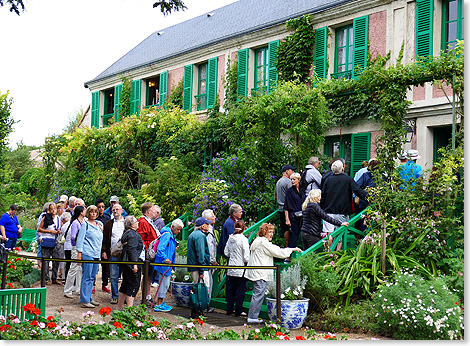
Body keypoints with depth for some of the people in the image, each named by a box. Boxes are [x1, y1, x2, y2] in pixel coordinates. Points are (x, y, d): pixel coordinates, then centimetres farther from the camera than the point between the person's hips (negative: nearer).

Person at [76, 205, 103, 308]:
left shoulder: (99, 224, 16)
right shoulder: (85, 224, -2)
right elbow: (80, 239, -5)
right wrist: (79, 253, -10)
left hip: (97, 254, 7)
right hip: (87, 253, -7)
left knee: (92, 277, 10)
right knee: (86, 277, -6)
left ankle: (89, 298, 18)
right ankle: (84, 301, -3)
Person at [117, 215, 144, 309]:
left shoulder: (127, 233, 16)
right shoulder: (133, 234, -15)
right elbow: (132, 250, -22)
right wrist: (135, 264, -24)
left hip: (126, 263, 10)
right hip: (132, 263, -10)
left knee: (125, 284, 17)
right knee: (134, 285, -7)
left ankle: (119, 306, 26)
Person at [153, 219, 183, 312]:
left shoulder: (172, 236, 16)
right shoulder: (167, 235, -16)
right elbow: (160, 249, -27)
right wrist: (165, 258, -35)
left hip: (168, 263, 10)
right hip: (163, 263, -10)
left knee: (166, 283, 15)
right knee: (164, 283, -6)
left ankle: (161, 303, 23)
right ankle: (159, 305, 0)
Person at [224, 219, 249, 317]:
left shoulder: (230, 238, 2)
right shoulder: (243, 239, -14)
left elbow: (226, 252, 10)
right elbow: (246, 256, -15)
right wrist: (247, 262, 1)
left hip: (231, 269, 6)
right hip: (241, 269, -6)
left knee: (230, 289, 13)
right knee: (240, 290, 3)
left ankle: (229, 309, 21)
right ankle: (238, 311, 7)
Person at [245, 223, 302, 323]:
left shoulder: (258, 241, 20)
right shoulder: (263, 243, -13)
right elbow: (277, 252, -13)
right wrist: (292, 249, -5)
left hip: (255, 273, 11)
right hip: (260, 274, -11)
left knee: (257, 294, 12)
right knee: (259, 295, -8)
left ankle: (252, 316, 14)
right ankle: (252, 317, -7)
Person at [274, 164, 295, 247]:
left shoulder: (278, 181, 19)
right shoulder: (288, 181, -10)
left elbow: (275, 197, 27)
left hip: (281, 209, 9)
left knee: (284, 229, 9)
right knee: (288, 229, -6)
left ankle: (286, 246, 12)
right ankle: (288, 245, -5)